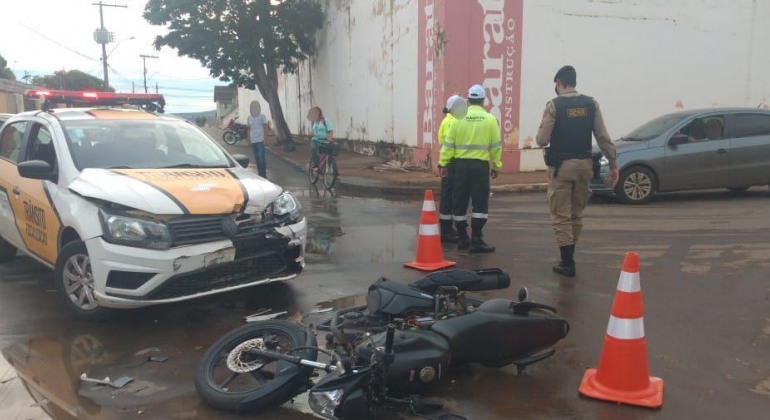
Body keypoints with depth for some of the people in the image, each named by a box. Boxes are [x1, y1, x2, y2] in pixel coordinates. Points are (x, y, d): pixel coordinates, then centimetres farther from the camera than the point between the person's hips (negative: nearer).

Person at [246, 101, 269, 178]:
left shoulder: (262, 116, -1)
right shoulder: (249, 117, 12)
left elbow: (265, 127, -2)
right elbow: (248, 129, 16)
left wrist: (264, 138, -9)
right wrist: (249, 139, 10)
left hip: (260, 140, -5)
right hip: (253, 140, 5)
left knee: (261, 157, -10)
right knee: (256, 158, 9)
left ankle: (263, 175, -7)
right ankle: (260, 173, 18)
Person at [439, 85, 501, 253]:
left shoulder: (458, 118, 1)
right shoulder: (490, 119, -1)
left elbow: (449, 144, 0)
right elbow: (496, 146, 0)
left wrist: (443, 164, 6)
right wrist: (496, 166, 9)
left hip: (461, 164, 2)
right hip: (480, 165, -2)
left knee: (460, 202, 10)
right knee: (480, 203, 1)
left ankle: (462, 239, 18)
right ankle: (476, 240, -3)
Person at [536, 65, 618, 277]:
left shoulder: (553, 105, -9)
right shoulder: (591, 103, 3)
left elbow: (542, 140, -12)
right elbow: (603, 137, 1)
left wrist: (541, 134, 11)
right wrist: (613, 164, 6)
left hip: (562, 165, -4)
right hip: (584, 164, 5)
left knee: (561, 216, 3)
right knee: (576, 214, 17)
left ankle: (567, 263, 4)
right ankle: (568, 257, 27)